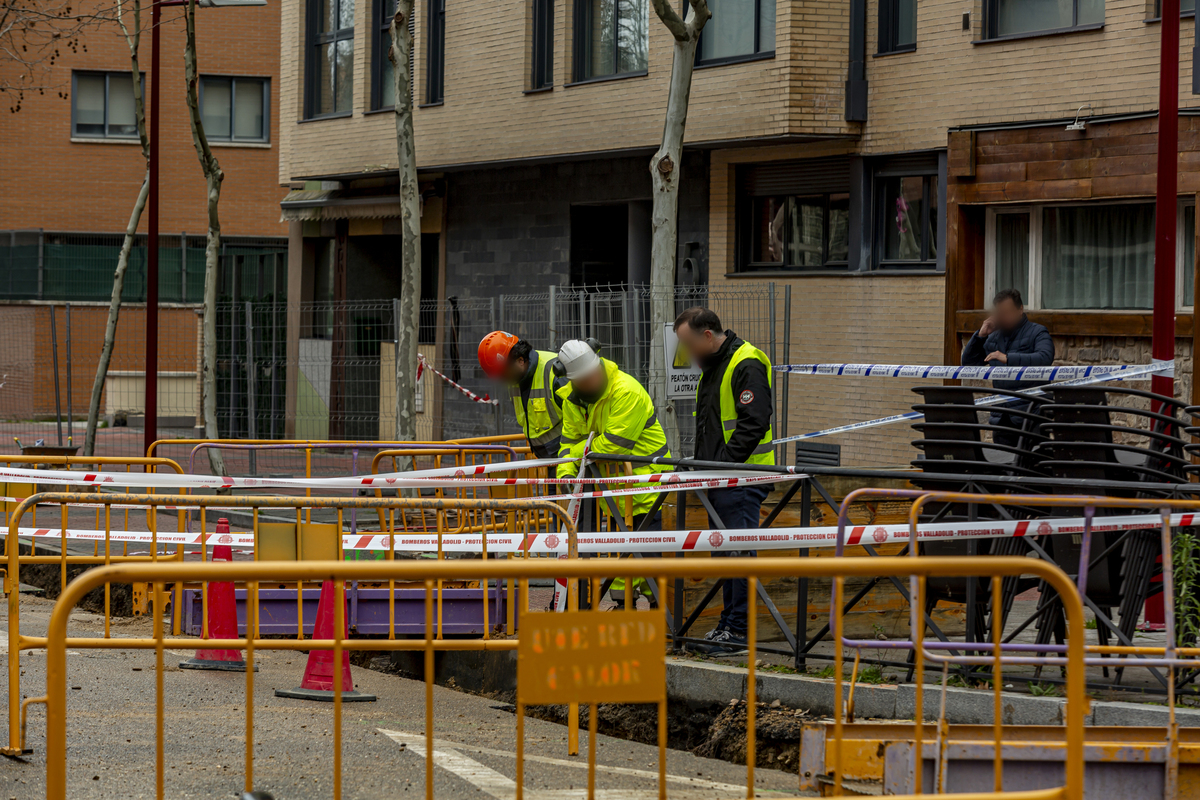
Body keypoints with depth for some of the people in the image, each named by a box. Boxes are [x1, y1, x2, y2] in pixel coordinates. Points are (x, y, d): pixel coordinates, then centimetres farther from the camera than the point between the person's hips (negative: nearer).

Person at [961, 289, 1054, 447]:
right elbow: (968, 364, 18)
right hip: (1001, 417, 6)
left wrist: (1008, 358, -28)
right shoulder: (993, 337, 18)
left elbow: (1045, 358, -20)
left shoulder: (1038, 333, 1)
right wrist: (980, 335, 5)